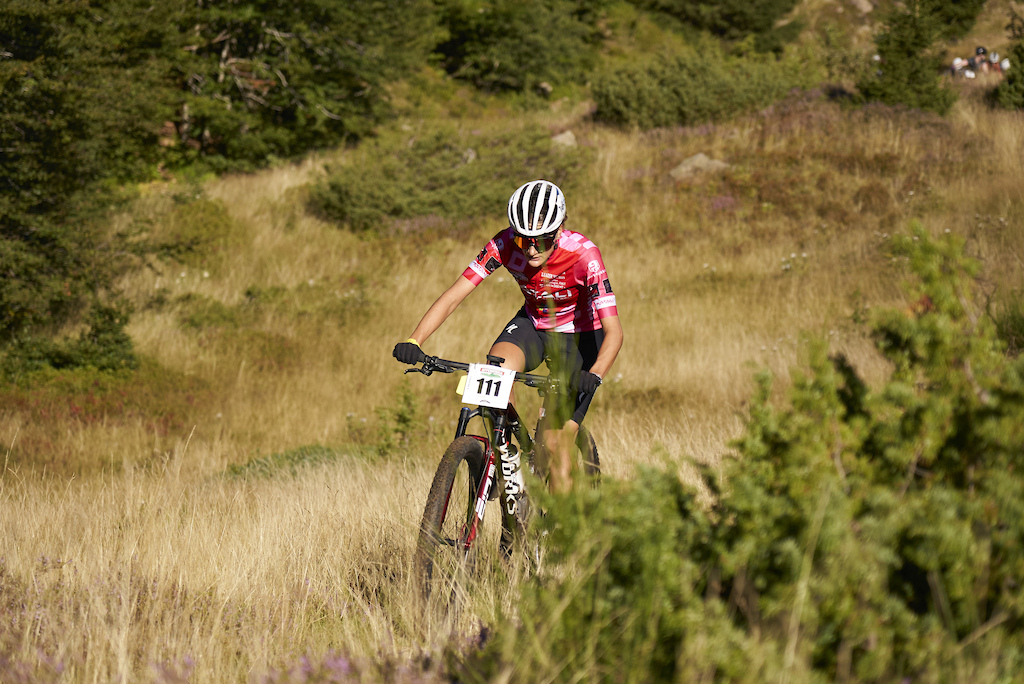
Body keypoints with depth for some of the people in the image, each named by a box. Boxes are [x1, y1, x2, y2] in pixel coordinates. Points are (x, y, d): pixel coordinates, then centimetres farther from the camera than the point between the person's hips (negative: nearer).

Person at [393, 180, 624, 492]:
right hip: (533, 324, 3)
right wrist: (414, 341, -39)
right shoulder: (504, 245, -24)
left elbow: (613, 330, -37)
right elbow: (454, 295, -24)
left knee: (557, 445, -10)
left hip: (578, 337, -3)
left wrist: (594, 376, -55)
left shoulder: (583, 255, -33)